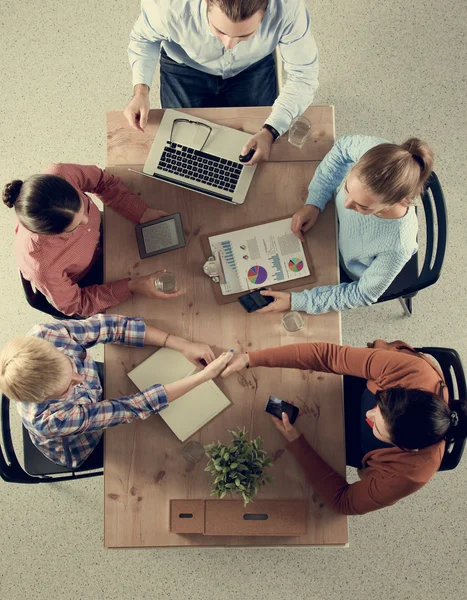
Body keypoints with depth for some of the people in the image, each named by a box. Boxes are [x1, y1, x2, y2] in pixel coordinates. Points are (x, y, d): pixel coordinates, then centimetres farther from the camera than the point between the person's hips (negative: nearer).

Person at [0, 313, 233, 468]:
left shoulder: (43, 336, -37)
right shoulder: (51, 420, -45)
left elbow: (110, 326, -28)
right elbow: (132, 408, -40)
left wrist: (182, 345, -34)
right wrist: (205, 375, -39)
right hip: (81, 447, -3)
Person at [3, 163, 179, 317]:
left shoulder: (61, 175, -38)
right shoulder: (42, 266, -46)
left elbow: (103, 181, -15)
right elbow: (76, 305, -25)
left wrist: (143, 213, -25)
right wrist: (132, 287, -33)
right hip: (81, 283, -4)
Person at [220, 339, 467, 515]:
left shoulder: (406, 474, -42)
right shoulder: (414, 370, -41)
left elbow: (344, 501, -27)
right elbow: (330, 355, -40)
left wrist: (295, 441, -35)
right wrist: (250, 359, -42)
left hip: (353, 441, -1)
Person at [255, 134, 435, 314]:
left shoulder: (398, 245, -45)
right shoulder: (374, 151, -38)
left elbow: (363, 294, -27)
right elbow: (342, 147, -13)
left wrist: (296, 302, -32)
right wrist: (314, 203, -23)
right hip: (332, 227, 3)